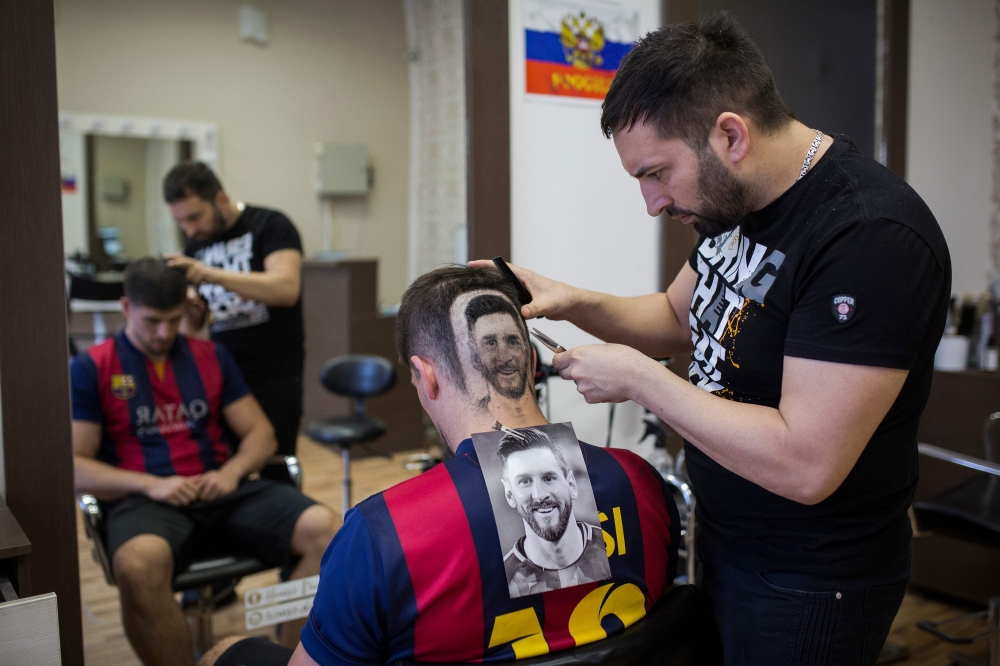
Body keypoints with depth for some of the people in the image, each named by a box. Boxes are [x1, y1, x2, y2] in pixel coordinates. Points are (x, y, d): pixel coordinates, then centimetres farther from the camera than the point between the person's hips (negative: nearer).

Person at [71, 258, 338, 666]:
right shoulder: (92, 368, 7)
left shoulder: (210, 356, 16)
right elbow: (73, 465, 1)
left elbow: (260, 433, 15)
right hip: (144, 500, -3)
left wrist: (231, 472, -7)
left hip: (222, 492, 3)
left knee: (321, 528, -25)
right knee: (139, 565, -40)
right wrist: (151, 484, -14)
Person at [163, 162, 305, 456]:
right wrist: (191, 314, -5)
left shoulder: (270, 225, -5)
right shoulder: (195, 246, 12)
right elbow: (193, 326, 19)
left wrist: (211, 274, -27)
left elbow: (287, 288, -22)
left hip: (275, 377, -5)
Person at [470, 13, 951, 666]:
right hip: (724, 541, 8)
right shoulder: (736, 198, -1)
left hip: (809, 586, -8)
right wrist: (572, 302, -5)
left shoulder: (873, 237, -28)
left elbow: (805, 465, -32)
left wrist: (639, 379, -23)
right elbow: (678, 318, 13)